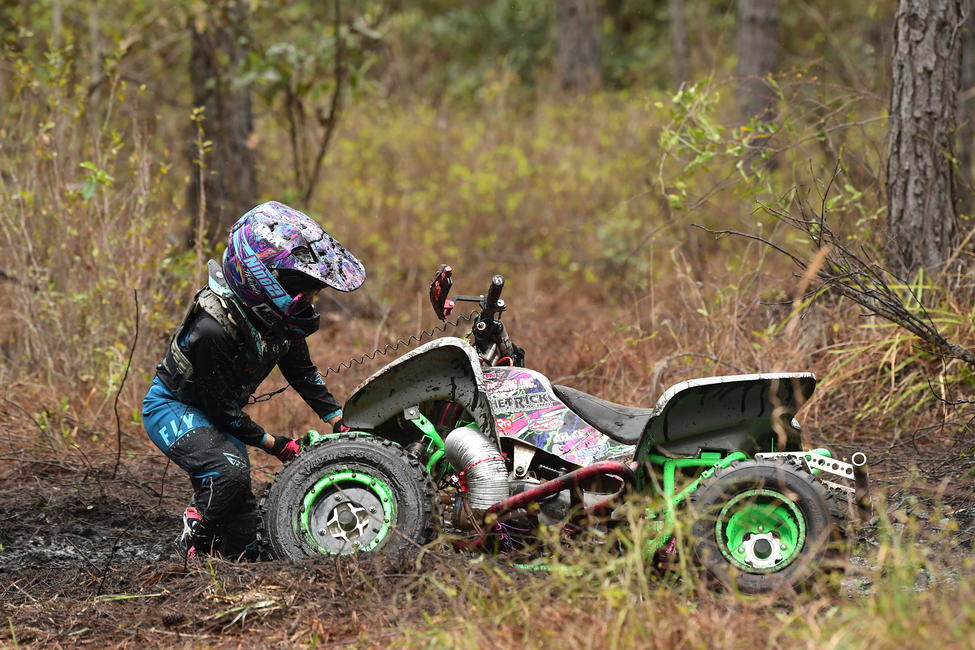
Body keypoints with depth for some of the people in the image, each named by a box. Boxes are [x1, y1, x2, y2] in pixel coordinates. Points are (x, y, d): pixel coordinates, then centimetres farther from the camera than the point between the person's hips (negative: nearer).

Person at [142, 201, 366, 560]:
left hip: (220, 411, 8)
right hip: (172, 408, -8)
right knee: (229, 470, -33)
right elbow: (222, 407, -25)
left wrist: (339, 421, 1)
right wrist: (272, 443, -18)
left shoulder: (279, 313, -11)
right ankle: (195, 547, -14)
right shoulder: (212, 329, -35)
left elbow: (302, 371, 6)